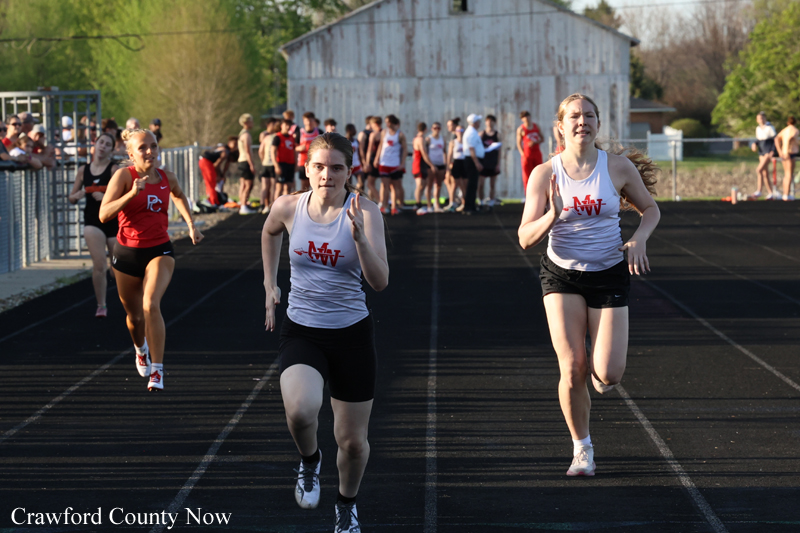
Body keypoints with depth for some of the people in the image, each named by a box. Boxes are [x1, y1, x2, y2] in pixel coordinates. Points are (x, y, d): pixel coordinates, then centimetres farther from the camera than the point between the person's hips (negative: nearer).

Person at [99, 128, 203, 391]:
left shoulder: (167, 178, 1)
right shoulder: (124, 176, -11)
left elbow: (178, 195, 27)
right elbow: (104, 215, -23)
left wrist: (191, 224, 18)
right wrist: (132, 193, -32)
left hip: (159, 250, 0)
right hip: (128, 252, 0)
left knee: (151, 304, -24)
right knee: (134, 316, 15)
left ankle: (157, 371, -23)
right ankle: (141, 349, 51)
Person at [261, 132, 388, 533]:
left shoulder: (364, 212, -13)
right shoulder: (288, 208, -5)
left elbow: (380, 282, -22)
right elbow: (269, 232, 21)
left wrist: (359, 237, -36)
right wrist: (270, 284, 16)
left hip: (352, 334, -1)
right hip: (301, 330, 1)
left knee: (352, 440, 8)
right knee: (300, 410, -29)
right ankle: (309, 462, 6)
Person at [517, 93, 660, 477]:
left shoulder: (619, 167, -5)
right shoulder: (545, 174, -7)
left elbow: (650, 208, 9)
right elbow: (526, 238, -8)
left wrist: (639, 239, -12)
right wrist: (552, 215, -28)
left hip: (609, 273, 0)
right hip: (561, 275, 0)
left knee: (609, 374, -10)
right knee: (572, 370, -9)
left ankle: (600, 369, 30)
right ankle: (582, 449, 13)